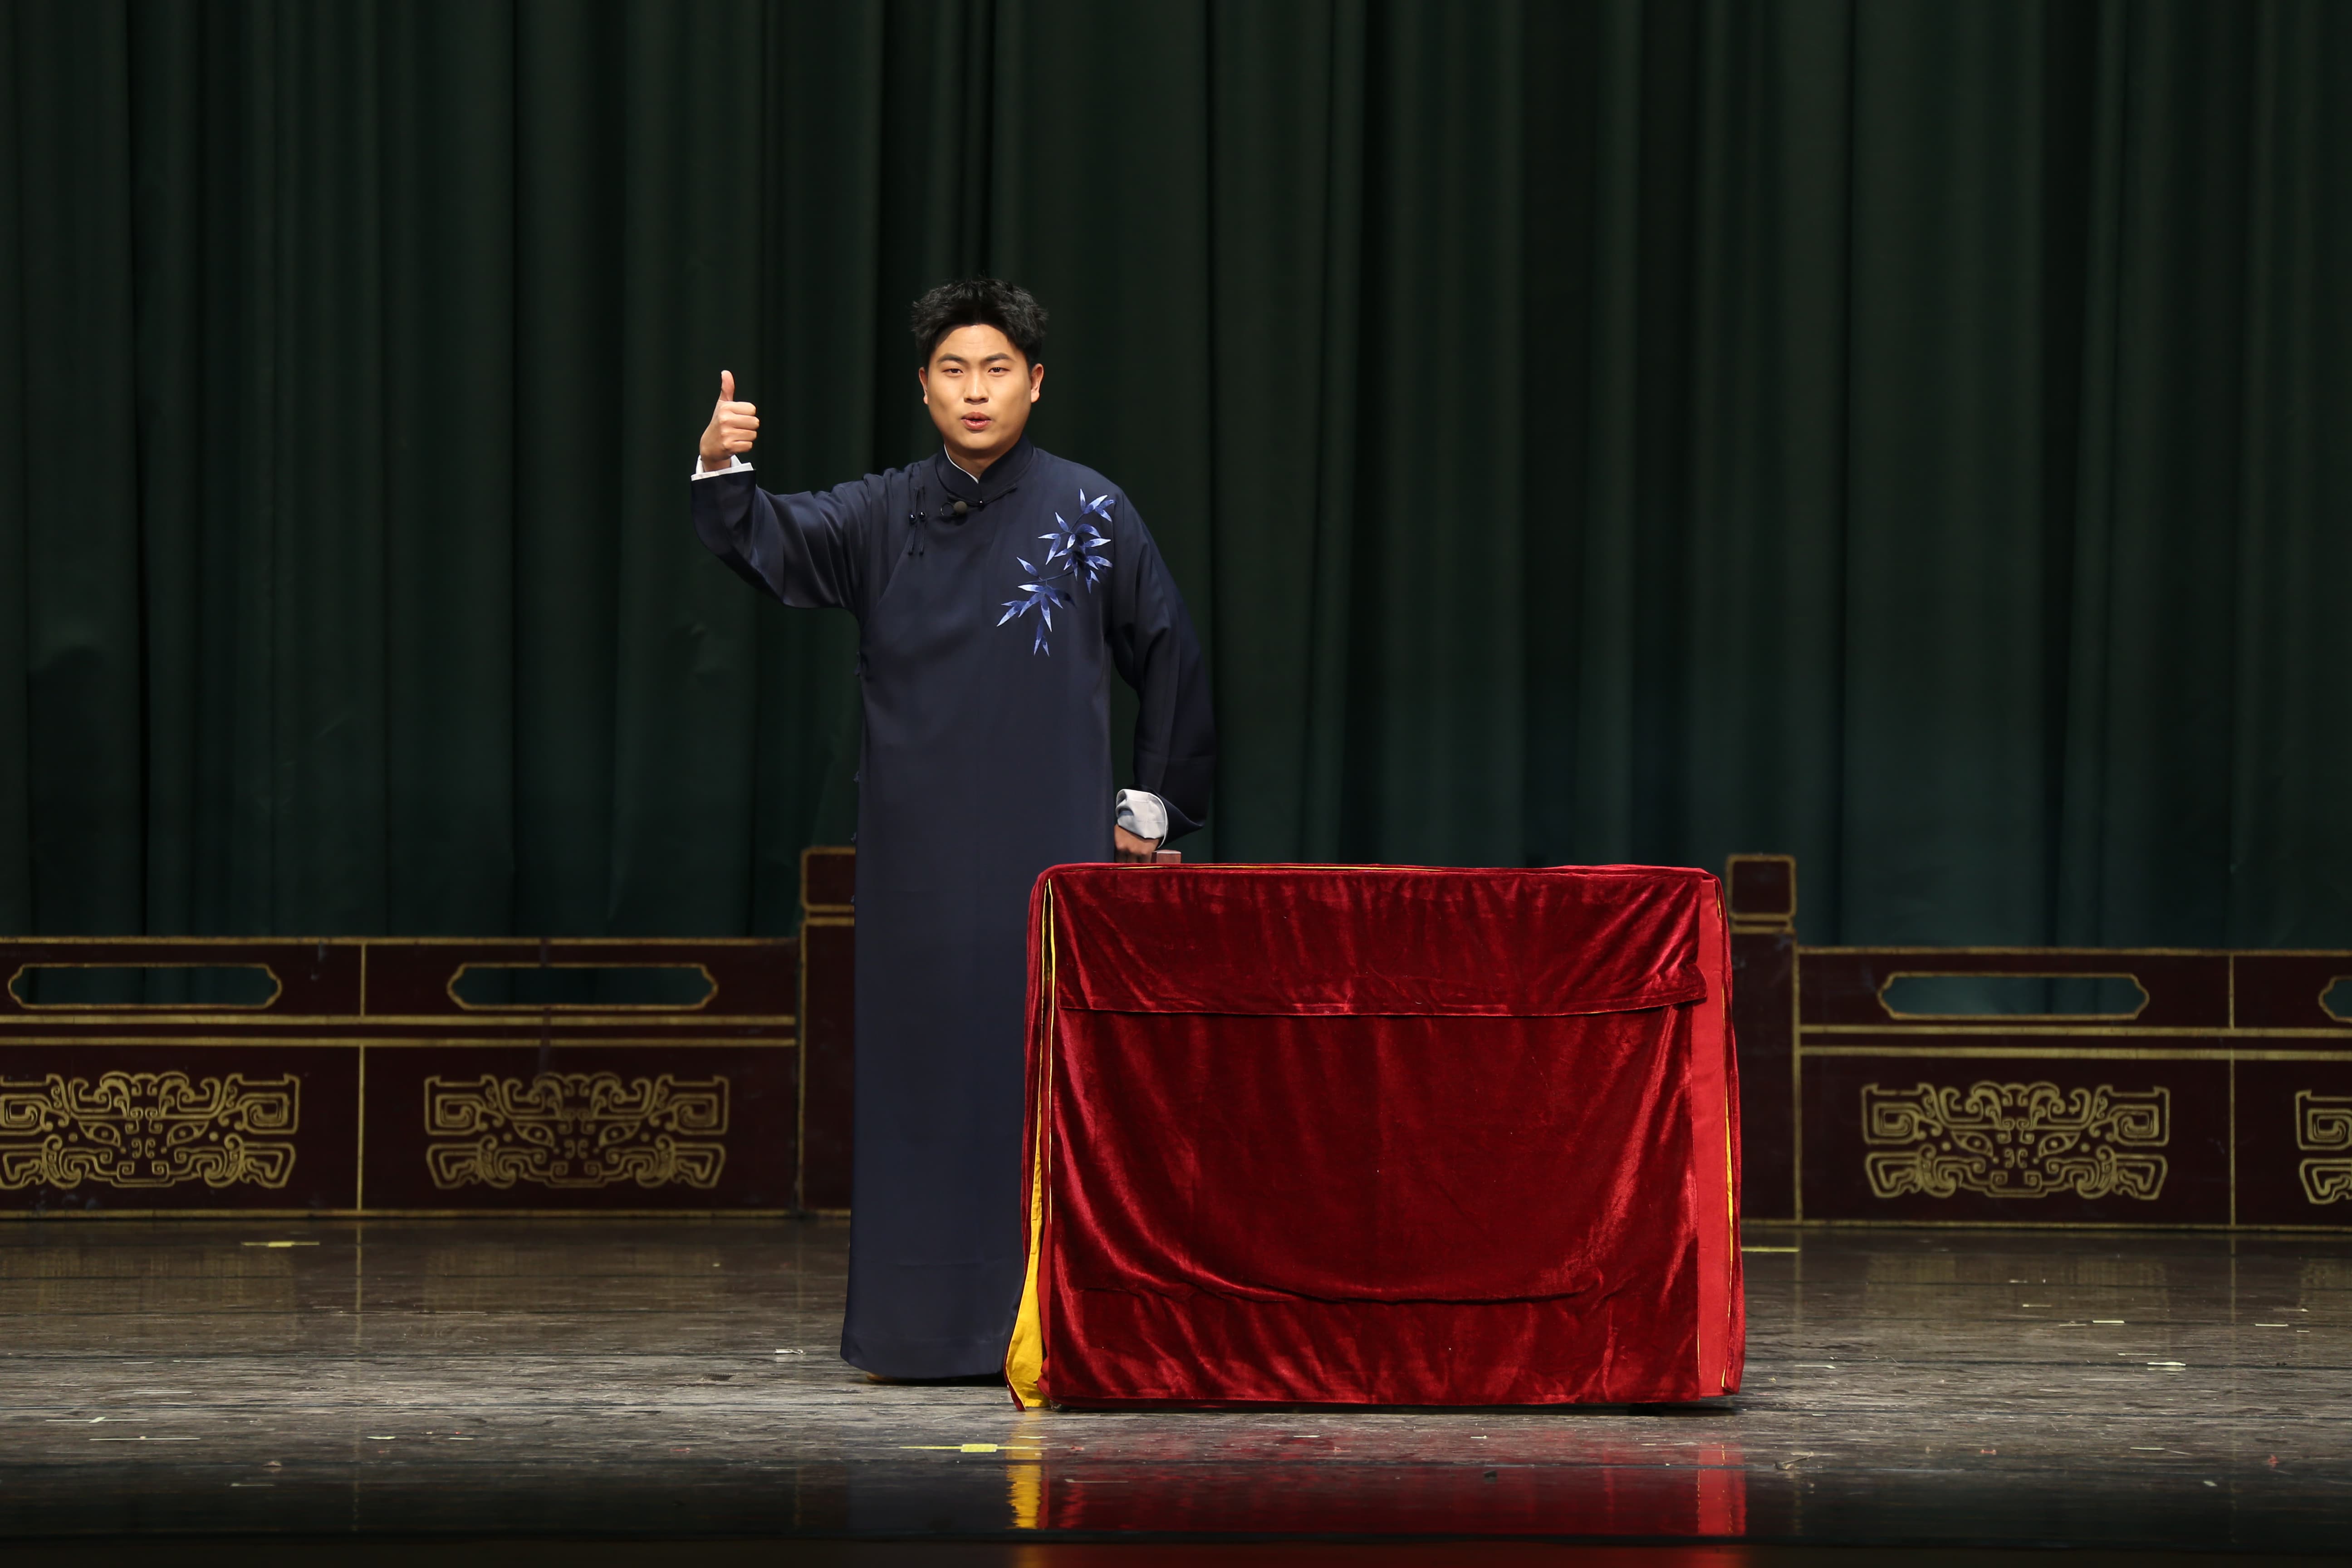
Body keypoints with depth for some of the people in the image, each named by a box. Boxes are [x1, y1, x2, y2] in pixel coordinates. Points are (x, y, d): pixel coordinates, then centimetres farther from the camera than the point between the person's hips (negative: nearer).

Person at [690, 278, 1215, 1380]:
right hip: (920, 855, 2)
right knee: (919, 1071, 2)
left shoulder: (1091, 513, 3)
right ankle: (917, 1324, 7)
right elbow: (775, 543, -11)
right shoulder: (884, 517, 7)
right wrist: (723, 473, -31)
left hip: (1051, 851, -2)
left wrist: (1154, 807, 7)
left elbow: (1170, 659, 9)